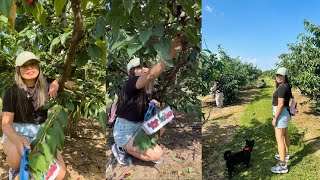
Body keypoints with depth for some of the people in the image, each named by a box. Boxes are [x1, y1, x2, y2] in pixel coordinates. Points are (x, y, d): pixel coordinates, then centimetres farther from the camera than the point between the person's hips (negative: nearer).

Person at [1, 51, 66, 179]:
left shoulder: (45, 87, -2)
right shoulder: (12, 92, -10)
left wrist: (56, 83, -18)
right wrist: (18, 139, -42)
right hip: (16, 132, -2)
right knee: (17, 155, -40)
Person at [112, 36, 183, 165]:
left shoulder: (147, 88, 4)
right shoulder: (130, 84, -23)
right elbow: (151, 75, -44)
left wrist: (153, 103, -2)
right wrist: (171, 53, -50)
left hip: (138, 127, 9)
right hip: (124, 132, -9)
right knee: (157, 154, -17)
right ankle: (122, 148, 1)